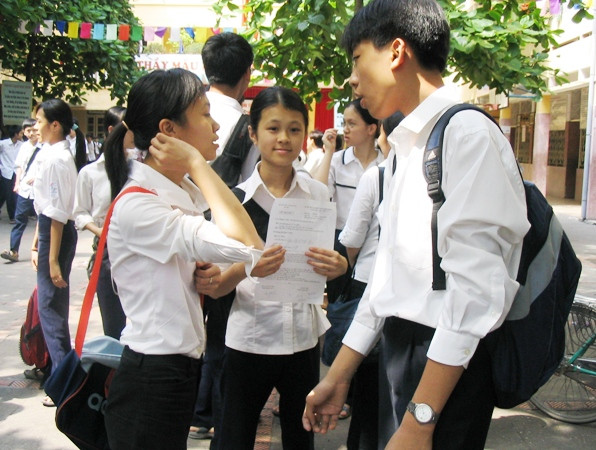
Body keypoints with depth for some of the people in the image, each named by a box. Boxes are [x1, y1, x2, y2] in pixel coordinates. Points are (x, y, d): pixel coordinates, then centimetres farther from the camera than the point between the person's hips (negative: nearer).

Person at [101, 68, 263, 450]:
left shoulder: (180, 193, 6)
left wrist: (206, 275, -3)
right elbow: (246, 244, -31)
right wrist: (198, 165, -22)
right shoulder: (137, 206, -22)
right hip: (151, 380, -9)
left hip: (181, 370, 9)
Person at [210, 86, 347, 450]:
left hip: (304, 336, 3)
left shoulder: (319, 194, 1)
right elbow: (214, 286, -7)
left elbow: (336, 260, 10)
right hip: (248, 339, -2)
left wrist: (338, 266, -14)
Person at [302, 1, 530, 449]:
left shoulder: (468, 134, -14)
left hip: (447, 367, -8)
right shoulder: (410, 146, 14)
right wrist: (338, 377, 18)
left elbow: (474, 286, -21)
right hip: (398, 351, 8)